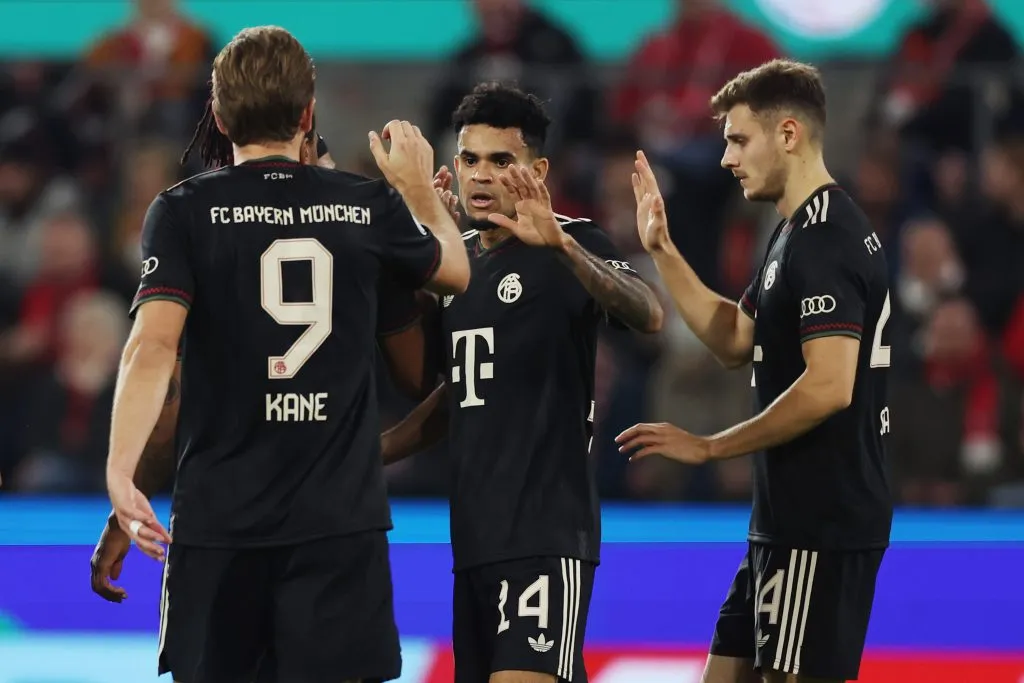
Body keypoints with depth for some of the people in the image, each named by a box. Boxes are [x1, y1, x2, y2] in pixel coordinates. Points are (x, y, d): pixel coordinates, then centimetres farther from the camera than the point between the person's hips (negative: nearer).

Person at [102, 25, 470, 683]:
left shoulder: (184, 211, -3)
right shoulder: (370, 206, 5)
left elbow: (153, 345, -16)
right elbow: (454, 271, 26)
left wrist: (121, 472, -21)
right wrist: (421, 189, 43)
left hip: (220, 512, -1)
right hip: (342, 517, 1)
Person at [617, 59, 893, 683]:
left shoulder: (826, 239, -17)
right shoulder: (801, 232, 16)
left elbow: (829, 386, -25)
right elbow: (737, 340, 23)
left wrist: (709, 448, -17)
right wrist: (662, 251, 15)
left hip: (823, 522, -11)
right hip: (791, 516, 11)